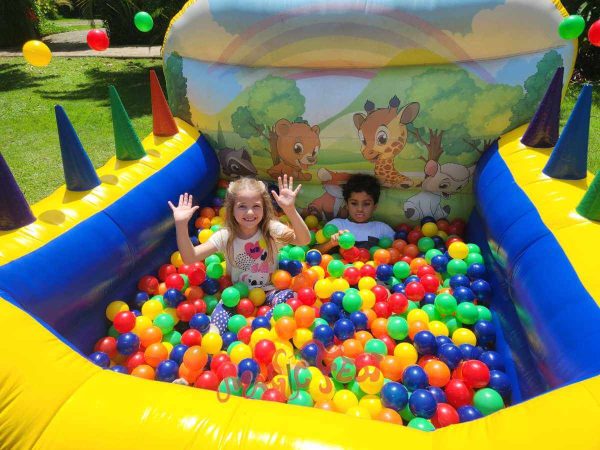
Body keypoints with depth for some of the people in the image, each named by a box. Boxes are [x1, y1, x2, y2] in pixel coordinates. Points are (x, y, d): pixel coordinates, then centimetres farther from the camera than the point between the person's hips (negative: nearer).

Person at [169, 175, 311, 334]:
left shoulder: (272, 229, -13)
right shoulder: (225, 236, -10)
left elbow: (304, 240, -29)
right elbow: (190, 257, -18)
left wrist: (291, 210, -44)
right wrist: (181, 225, -31)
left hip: (269, 291, 0)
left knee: (289, 296, -29)